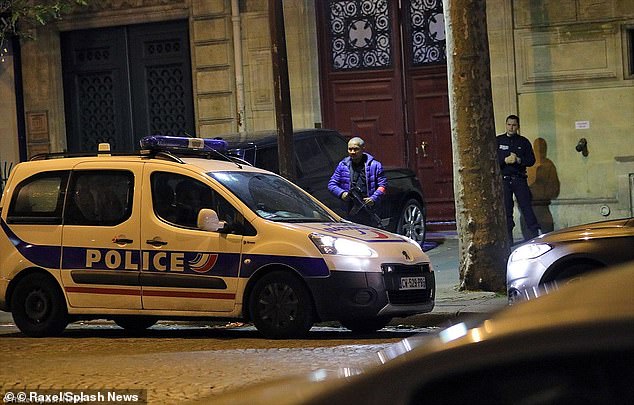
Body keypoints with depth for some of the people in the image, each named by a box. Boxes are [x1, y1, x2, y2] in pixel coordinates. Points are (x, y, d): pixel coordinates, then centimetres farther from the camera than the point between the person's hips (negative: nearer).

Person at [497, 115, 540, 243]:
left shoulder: (523, 142, 9)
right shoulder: (498, 141, 7)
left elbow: (531, 160, 4)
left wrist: (518, 160, -13)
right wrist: (505, 161, -15)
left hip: (519, 178, 0)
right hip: (503, 179, 0)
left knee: (526, 206, -5)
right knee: (506, 210, 1)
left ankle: (534, 235, -2)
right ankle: (508, 240, 6)